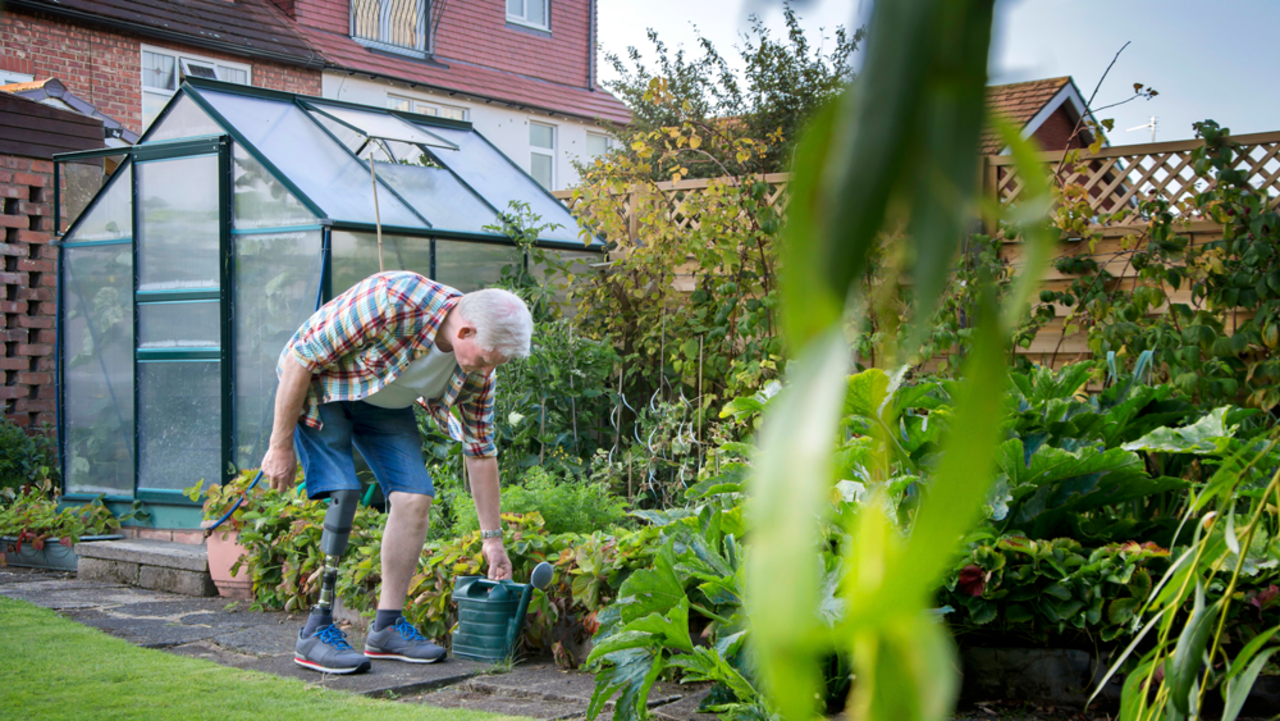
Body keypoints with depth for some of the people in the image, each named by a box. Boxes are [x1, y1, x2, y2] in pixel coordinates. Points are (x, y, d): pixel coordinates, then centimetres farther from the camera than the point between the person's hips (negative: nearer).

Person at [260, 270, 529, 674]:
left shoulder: (476, 368, -16)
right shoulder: (391, 301, -37)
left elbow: (481, 452, -3)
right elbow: (300, 357, -28)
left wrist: (492, 538, -1)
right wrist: (281, 446, -22)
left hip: (385, 405, 6)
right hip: (318, 385, -6)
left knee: (415, 497, -8)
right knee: (342, 495, -20)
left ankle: (388, 627, 2)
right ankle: (316, 633, -13)